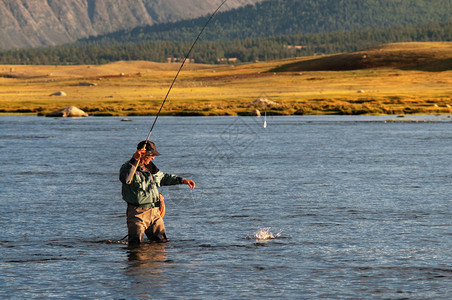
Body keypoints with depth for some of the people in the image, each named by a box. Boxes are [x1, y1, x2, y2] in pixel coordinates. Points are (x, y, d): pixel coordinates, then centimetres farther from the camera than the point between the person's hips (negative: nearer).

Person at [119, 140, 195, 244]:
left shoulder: (150, 167, 16)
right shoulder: (128, 167, -10)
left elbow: (163, 177, 34)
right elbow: (125, 179, -34)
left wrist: (182, 180, 29)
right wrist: (134, 160, -38)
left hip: (154, 212, 7)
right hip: (138, 213, -7)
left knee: (162, 241, 8)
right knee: (136, 244, -14)